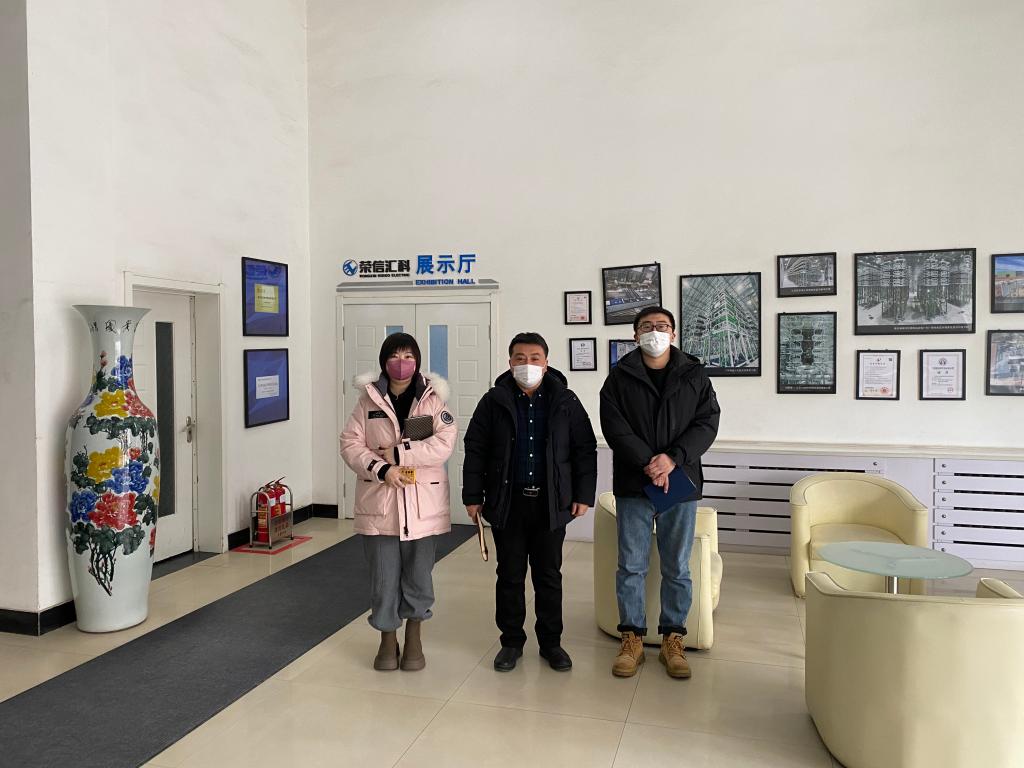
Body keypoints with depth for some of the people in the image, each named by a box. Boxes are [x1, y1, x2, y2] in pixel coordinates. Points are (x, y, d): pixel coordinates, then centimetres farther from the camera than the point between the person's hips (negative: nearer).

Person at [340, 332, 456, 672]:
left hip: (422, 501, 0)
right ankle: (388, 640, 27)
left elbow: (444, 443, -13)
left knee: (418, 574, 11)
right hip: (379, 500, 1)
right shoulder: (369, 399, 2)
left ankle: (414, 639, 30)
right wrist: (381, 468, -17)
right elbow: (350, 444, -3)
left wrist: (398, 453, -17)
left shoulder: (433, 398, -1)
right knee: (383, 574, 8)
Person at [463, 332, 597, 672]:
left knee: (549, 576, 11)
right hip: (507, 502, 0)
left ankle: (551, 642, 25)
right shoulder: (494, 401, -1)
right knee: (510, 575, 10)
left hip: (551, 503, 0)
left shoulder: (566, 401, -1)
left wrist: (584, 495, -2)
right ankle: (511, 641, 24)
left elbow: (585, 449, 2)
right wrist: (473, 496, -2)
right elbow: (475, 450, 1)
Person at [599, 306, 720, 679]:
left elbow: (707, 423, -3)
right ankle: (632, 638, 19)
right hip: (633, 485, -1)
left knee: (677, 568, 9)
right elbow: (614, 425, -7)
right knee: (631, 566, 5)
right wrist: (647, 463, -18)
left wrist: (673, 458, -17)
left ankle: (672, 640, 22)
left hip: (681, 484, 1)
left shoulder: (695, 376, 4)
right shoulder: (620, 377, 1)